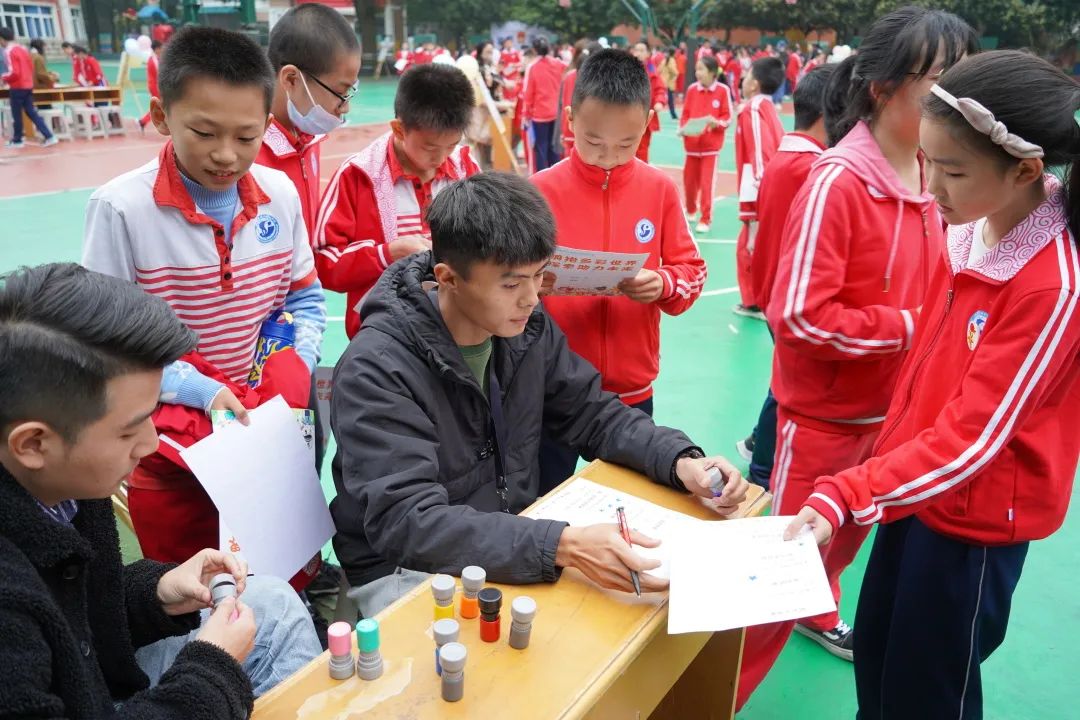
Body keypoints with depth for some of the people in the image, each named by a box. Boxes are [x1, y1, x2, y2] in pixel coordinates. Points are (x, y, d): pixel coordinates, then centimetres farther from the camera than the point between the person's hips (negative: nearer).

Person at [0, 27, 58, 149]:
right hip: (28, 85, 8)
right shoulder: (22, 49, 10)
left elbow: (14, 73, -21)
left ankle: (17, 141, 13)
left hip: (17, 87, -8)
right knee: (32, 113, 9)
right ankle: (49, 137, 0)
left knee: (16, 115, 4)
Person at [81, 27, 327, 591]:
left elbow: (306, 299, 8)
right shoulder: (121, 207, -15)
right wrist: (203, 391, -19)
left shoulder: (280, 195, -4)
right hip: (172, 443, -3)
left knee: (292, 587, 17)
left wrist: (298, 365, -10)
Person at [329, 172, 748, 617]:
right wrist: (562, 546, -44)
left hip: (517, 542, 6)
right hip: (406, 569, -6)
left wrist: (680, 461, -15)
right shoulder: (377, 370, -25)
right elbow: (407, 524, -32)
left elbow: (592, 414, 4)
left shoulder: (526, 326, -6)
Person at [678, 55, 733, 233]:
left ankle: (706, 219, 5)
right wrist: (682, 129, -10)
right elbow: (685, 114, 7)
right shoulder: (692, 89, 2)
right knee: (689, 179, 12)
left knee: (707, 182, -5)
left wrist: (716, 123, -23)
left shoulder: (723, 90, -7)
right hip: (691, 142, 4)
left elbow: (728, 118, -4)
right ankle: (690, 211, 36)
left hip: (711, 144, -3)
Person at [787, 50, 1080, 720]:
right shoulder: (969, 229, -4)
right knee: (873, 651, 22)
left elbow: (972, 438, -28)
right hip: (919, 483, 7)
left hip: (977, 515, -7)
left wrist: (845, 497, -34)